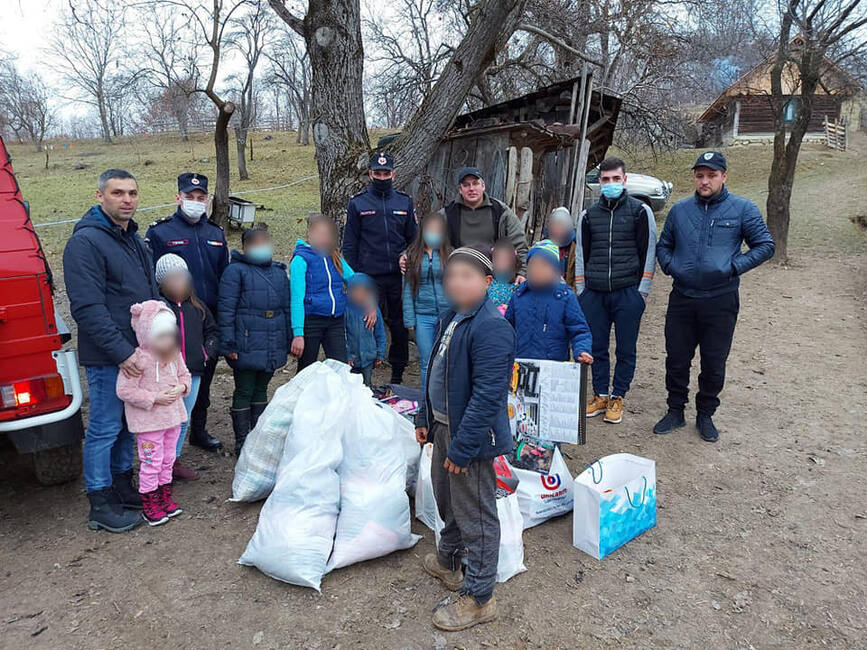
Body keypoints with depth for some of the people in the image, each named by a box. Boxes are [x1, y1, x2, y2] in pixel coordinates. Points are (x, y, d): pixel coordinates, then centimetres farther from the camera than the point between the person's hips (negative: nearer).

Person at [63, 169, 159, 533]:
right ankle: (100, 504, 16)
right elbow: (87, 308, -21)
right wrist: (121, 352, -23)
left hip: (138, 353, 8)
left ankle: (123, 486, 33)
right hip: (107, 357, -8)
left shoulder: (134, 239, 14)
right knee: (104, 428, 2)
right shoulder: (86, 241, -14)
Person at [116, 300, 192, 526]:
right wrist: (154, 398, -22)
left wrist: (181, 387, -8)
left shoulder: (174, 355, 1)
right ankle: (149, 505, 18)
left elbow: (185, 375, 14)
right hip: (148, 421, -7)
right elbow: (124, 390, -20)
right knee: (151, 463, 2)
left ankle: (165, 499, 33)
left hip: (173, 416, 7)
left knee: (168, 460, 18)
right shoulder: (138, 359, -20)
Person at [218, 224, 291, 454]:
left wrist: (288, 340, 16)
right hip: (246, 346, -5)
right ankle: (242, 442, 15)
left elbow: (286, 308, 18)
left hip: (273, 346, 6)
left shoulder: (279, 271, 14)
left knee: (261, 390, 17)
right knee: (244, 392, 3)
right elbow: (226, 310, -9)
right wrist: (228, 344, -13)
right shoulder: (235, 271, -5)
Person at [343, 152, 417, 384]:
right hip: (370, 277, -2)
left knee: (400, 326, 8)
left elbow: (413, 239, 16)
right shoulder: (357, 204, 4)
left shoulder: (405, 202, 10)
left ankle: (398, 374, 22)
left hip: (399, 276, 2)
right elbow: (349, 244, 4)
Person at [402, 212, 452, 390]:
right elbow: (407, 289, 4)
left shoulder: (451, 254, 3)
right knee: (426, 362, 6)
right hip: (422, 315, 1)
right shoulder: (412, 255, 4)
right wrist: (409, 320, 0)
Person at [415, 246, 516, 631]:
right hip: (444, 427, 10)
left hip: (472, 436, -10)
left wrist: (462, 448, -25)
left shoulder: (491, 328, -23)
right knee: (446, 502, 27)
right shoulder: (450, 318, 8)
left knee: (476, 517, 6)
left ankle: (479, 599, 23)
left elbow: (487, 396, -27)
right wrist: (425, 418, 17)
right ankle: (447, 561, 52)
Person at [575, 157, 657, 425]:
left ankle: (617, 398, 18)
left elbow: (649, 253, 1)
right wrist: (581, 292, 9)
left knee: (626, 349, 5)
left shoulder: (640, 211, 3)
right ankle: (600, 395, 21)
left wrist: (642, 291, -4)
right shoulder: (588, 215, 11)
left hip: (628, 293, -3)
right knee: (596, 347, 8)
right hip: (594, 293, 3)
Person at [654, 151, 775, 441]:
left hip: (721, 301, -2)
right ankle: (675, 411, 26)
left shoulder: (742, 209, -2)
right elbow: (663, 245, 18)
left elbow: (765, 245, 1)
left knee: (714, 364, 8)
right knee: (676, 359, 8)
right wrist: (669, 265, -2)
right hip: (682, 298, 2)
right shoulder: (679, 210, 7)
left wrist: (733, 267, -12)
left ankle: (705, 415, 27)